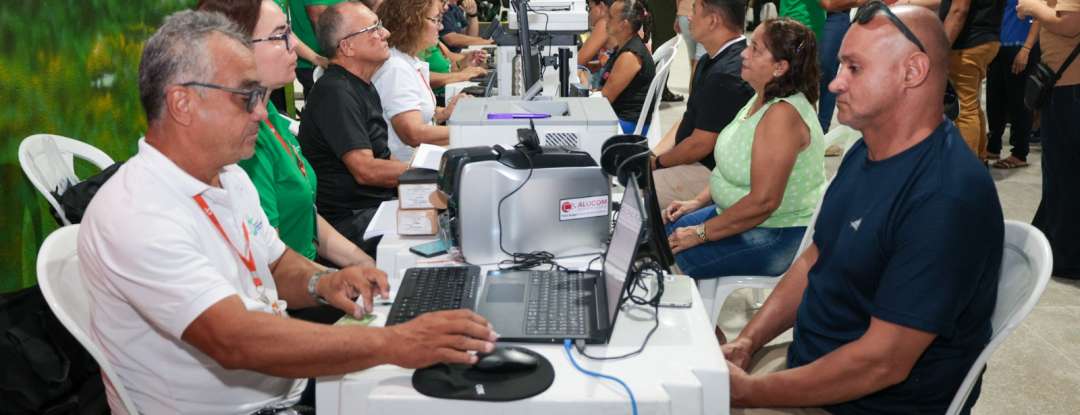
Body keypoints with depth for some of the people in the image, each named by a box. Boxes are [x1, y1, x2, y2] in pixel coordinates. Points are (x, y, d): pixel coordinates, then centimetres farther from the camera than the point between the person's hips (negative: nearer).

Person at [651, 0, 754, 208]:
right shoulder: (713, 60, 10)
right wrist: (652, 154, 5)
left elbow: (700, 145, -22)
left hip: (710, 173, -10)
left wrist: (656, 163, -7)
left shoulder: (726, 75, -25)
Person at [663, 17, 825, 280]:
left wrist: (699, 234, -21)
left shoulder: (782, 114, -26)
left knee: (675, 256, -16)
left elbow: (764, 201, -29)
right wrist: (697, 202, 6)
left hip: (779, 237, -10)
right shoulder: (762, 99, 6)